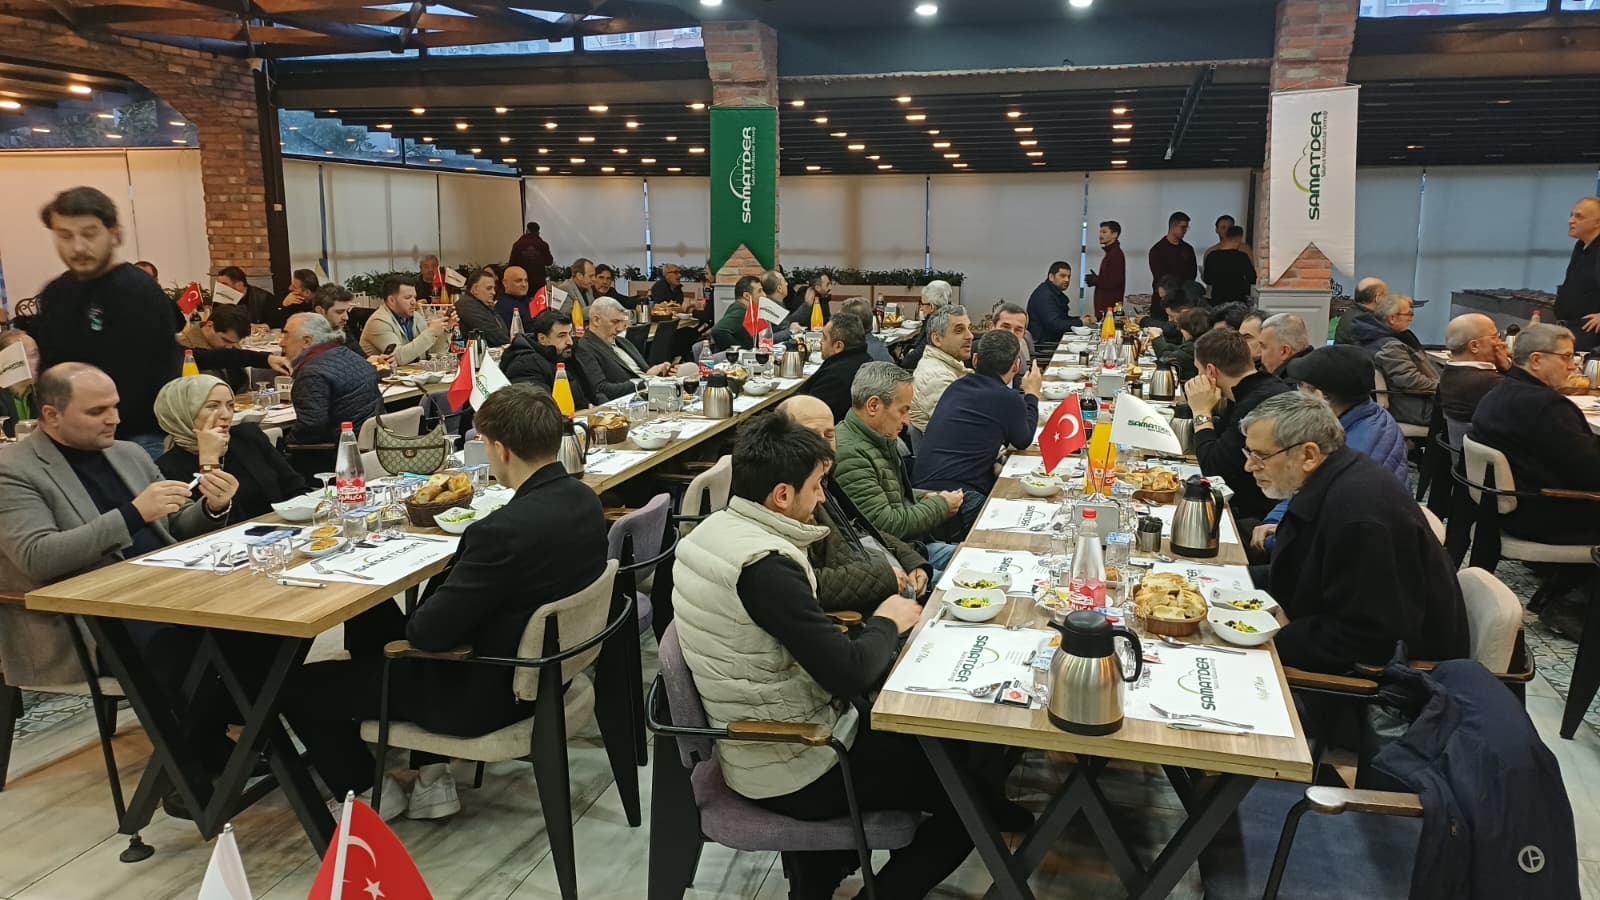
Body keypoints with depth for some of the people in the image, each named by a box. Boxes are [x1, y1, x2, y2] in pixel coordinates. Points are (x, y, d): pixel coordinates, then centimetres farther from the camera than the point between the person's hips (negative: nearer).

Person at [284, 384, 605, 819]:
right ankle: (431, 779, 30)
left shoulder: (507, 529, -33)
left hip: (489, 692, -9)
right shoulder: (584, 499, -5)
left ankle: (369, 791, 27)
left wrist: (413, 622, -1)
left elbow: (427, 632, -24)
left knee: (299, 685, 6)